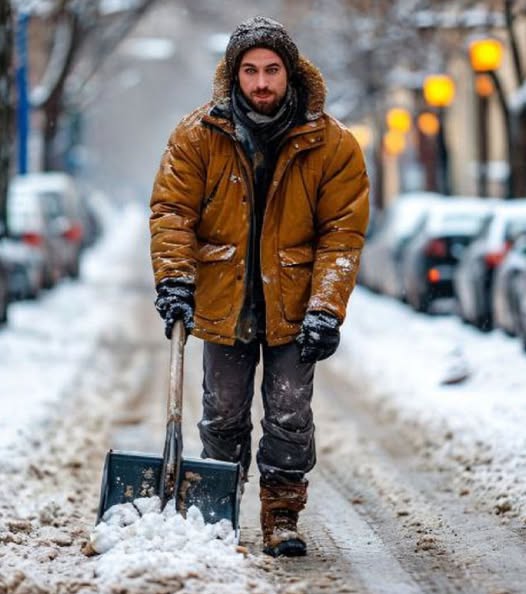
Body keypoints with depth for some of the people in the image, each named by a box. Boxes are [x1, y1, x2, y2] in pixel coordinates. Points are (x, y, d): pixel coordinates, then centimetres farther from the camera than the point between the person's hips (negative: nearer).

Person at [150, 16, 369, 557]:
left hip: (293, 307, -1)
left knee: (290, 417, -2)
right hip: (223, 304, 1)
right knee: (222, 417, 10)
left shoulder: (332, 144, -7)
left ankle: (281, 519, 11)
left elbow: (343, 231, -6)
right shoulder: (197, 136, -5)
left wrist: (326, 308, -14)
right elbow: (172, 210, -4)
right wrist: (174, 279, -18)